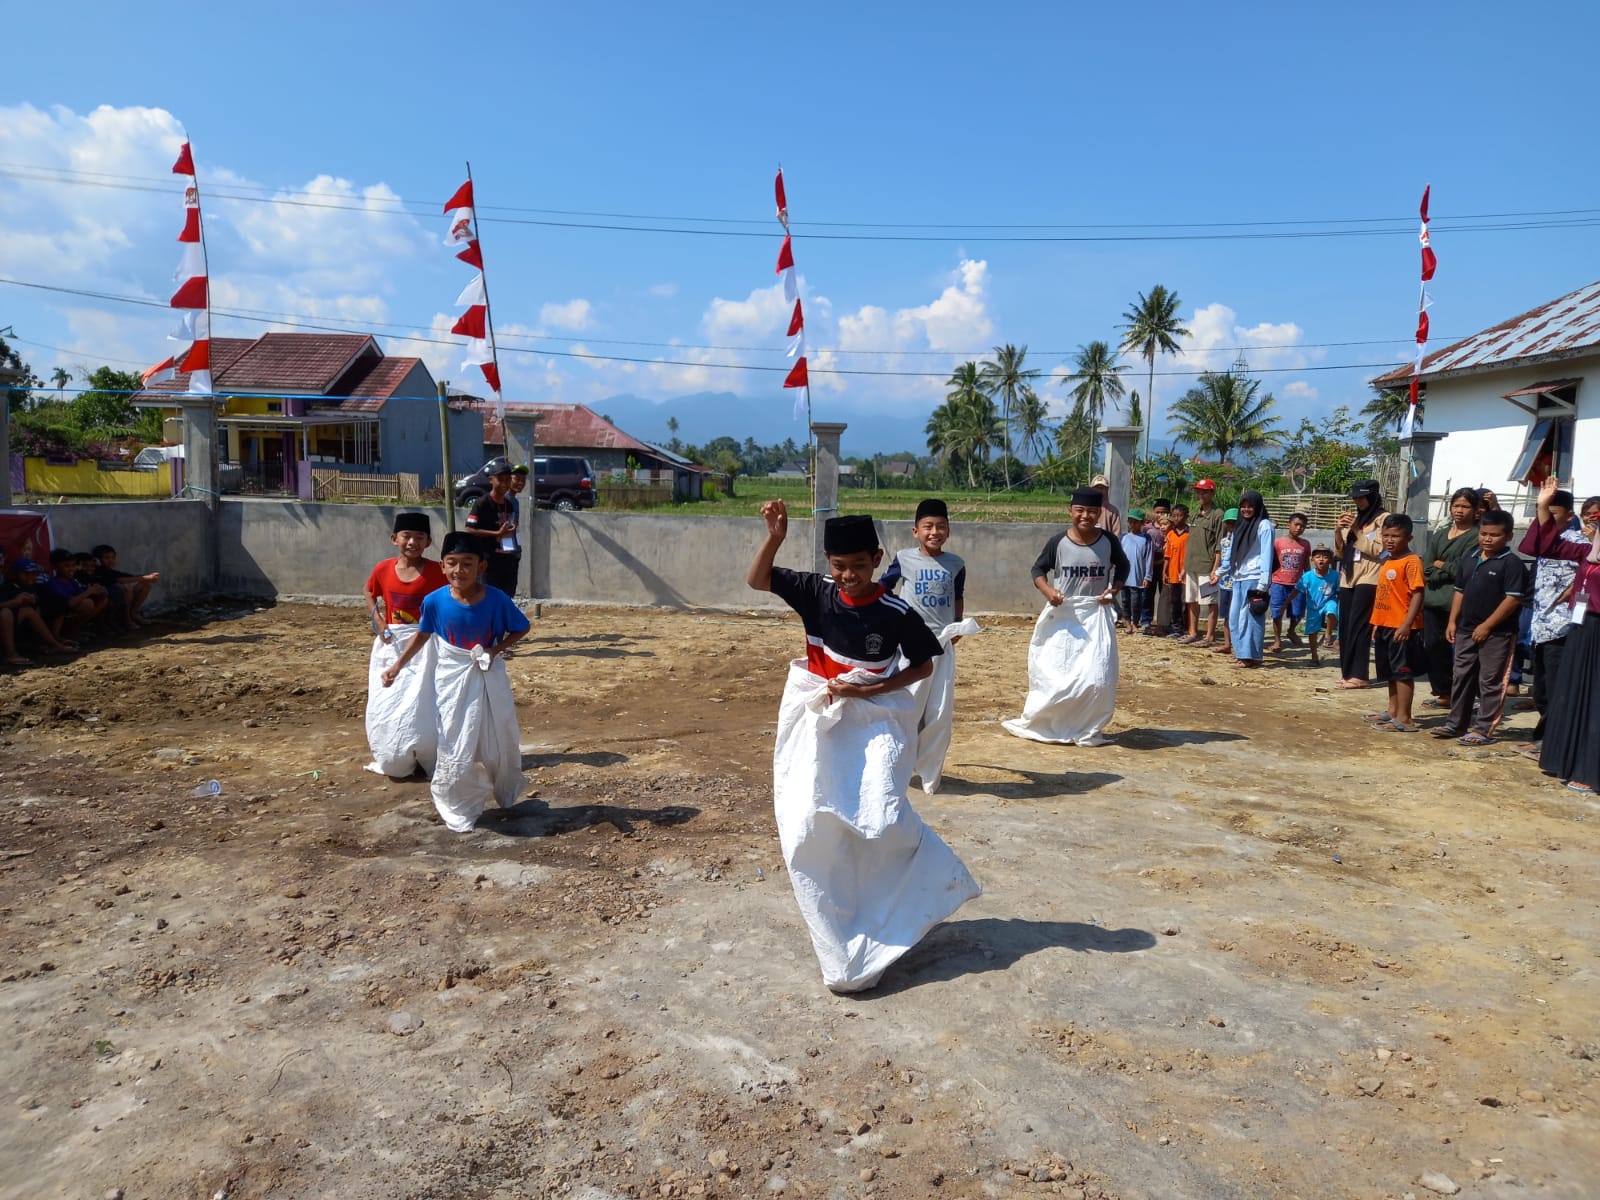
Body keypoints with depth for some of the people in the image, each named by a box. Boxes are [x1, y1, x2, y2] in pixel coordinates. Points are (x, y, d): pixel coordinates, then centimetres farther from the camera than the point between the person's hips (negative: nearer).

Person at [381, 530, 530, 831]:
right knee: (455, 747, 5)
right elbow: (422, 636, 4)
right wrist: (397, 666, -2)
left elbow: (521, 629, -2)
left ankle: (504, 797, 40)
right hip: (452, 680, 0)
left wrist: (496, 650, -17)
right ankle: (458, 810, 23)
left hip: (489, 678, 0)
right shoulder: (435, 601, -14)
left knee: (499, 742, 14)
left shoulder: (497, 600, -18)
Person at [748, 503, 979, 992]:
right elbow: (756, 581, -3)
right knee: (808, 830, -3)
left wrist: (870, 690, -12)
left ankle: (938, 876, 19)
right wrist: (775, 538, -21)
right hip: (817, 720, 3)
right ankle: (840, 946, 15)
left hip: (875, 721, -3)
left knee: (881, 823, -16)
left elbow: (924, 667, 0)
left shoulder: (897, 613, -12)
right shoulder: (816, 592, -5)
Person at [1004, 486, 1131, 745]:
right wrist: (1047, 590, -16)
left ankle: (1088, 730, 12)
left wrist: (1114, 589, -5)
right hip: (1062, 615, -1)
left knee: (1097, 677, -4)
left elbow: (1122, 567, 14)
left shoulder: (1109, 542, -3)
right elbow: (1038, 569, 4)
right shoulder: (1058, 542, -7)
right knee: (1053, 674, 4)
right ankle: (1036, 723, 21)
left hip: (1096, 616, 1)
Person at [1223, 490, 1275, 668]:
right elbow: (1231, 553, 22)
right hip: (1238, 578, 8)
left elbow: (1267, 555, -11)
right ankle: (1240, 653, 17)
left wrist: (1263, 584, -17)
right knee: (1235, 617, 9)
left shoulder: (1264, 525, -5)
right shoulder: (1241, 525, 17)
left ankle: (1251, 656, -2)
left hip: (1254, 579, -8)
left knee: (1250, 618, -6)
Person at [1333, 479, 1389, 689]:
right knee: (1345, 625, 5)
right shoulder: (1354, 518, 16)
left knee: (1358, 625, -11)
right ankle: (1347, 671, 10)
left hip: (1368, 578, -7)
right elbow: (1340, 551, 14)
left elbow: (1377, 550, -11)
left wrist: (1357, 530, -16)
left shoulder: (1383, 518, -2)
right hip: (1348, 578, 7)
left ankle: (1358, 674, -10)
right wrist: (1338, 531, -3)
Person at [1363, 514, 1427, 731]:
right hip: (1385, 625, 9)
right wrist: (1377, 623, 20)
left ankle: (1404, 718, 1)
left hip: (1401, 628, -9)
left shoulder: (1411, 561, -14)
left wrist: (1407, 624, -25)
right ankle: (1392, 711, 30)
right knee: (1390, 672, 18)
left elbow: (1418, 593, -20)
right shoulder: (1387, 561, 14)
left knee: (1403, 672, -3)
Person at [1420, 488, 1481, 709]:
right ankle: (1443, 693, 21)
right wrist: (1450, 571, -6)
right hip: (1433, 599, 7)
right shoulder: (1439, 534, 16)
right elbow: (1427, 568, 7)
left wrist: (1441, 565, 1)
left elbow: (1463, 569, -12)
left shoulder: (1476, 536, -3)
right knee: (1433, 646, 10)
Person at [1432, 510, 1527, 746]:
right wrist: (1453, 621, 10)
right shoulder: (1469, 559, 11)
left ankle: (1483, 729, 6)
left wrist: (1487, 626, -18)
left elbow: (1513, 599, -17)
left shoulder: (1512, 564, -11)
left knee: (1490, 683, 1)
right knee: (1461, 678, 13)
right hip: (1466, 631, 7)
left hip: (1497, 634, -7)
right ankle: (1456, 724, 23)